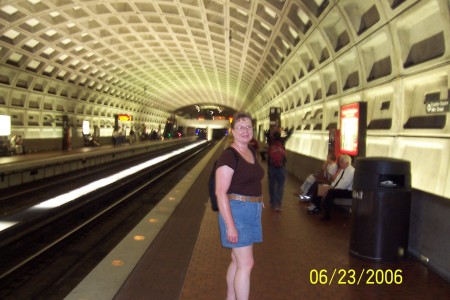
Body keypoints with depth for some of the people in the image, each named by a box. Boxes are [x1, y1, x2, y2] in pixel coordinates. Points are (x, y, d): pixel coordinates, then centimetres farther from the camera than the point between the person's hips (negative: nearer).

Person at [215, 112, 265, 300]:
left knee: (238, 260, 17)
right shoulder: (228, 156, -16)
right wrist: (230, 225, -23)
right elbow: (220, 193, -20)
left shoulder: (251, 153, 9)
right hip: (236, 212, -8)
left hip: (252, 211, 8)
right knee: (246, 264, -5)